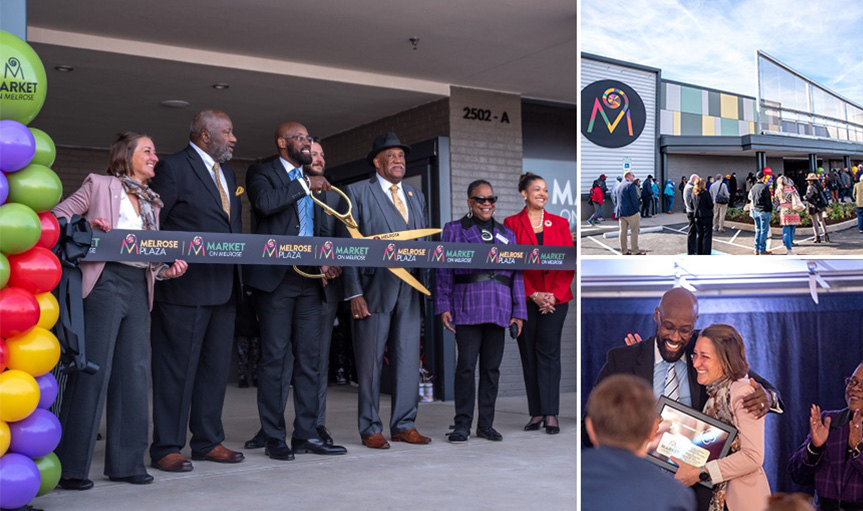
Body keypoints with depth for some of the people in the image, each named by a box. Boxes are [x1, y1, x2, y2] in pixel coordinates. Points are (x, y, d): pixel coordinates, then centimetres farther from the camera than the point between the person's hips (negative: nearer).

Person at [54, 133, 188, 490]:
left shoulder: (151, 202, 22)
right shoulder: (100, 185, 5)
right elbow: (58, 216, 2)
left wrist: (167, 270, 2)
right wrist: (85, 227, -16)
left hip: (139, 286, 7)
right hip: (106, 281, -6)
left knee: (135, 372, 4)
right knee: (93, 369, -8)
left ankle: (126, 461, 12)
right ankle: (70, 465, -2)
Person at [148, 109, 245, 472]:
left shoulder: (227, 173, 19)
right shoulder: (173, 168, -6)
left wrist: (238, 268, 9)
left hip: (223, 287, 8)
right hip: (186, 287, -8)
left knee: (216, 366, 13)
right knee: (178, 367, -2)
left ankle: (208, 441, 23)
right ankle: (166, 448, 7)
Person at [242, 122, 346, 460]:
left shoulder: (310, 181, 21)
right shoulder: (262, 173, 2)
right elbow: (265, 203, -20)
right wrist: (305, 186, -11)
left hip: (309, 278, 7)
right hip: (276, 277, -6)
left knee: (309, 358, 6)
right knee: (275, 358, -3)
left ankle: (306, 434, 13)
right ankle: (274, 437, 4)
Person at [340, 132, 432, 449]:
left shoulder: (416, 196, 18)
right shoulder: (357, 193, 1)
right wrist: (354, 292, -12)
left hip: (409, 291, 5)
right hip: (374, 289, -5)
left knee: (408, 358, 6)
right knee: (370, 361, 1)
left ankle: (404, 425, 15)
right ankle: (370, 428, 11)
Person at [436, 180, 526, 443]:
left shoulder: (507, 234, 17)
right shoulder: (454, 230, 9)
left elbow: (516, 275, 15)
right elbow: (444, 270, 4)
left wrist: (519, 312, 8)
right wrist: (443, 306, -5)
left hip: (499, 310, 3)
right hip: (467, 308, -3)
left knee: (492, 367, 5)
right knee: (466, 366, -6)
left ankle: (486, 424, 13)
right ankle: (462, 424, 2)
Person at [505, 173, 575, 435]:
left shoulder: (560, 223, 10)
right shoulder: (511, 224, 4)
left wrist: (554, 294, -8)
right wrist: (533, 294, -10)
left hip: (556, 298, 0)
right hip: (524, 298, 0)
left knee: (549, 352, -5)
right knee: (528, 354, 3)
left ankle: (551, 414, -5)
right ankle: (536, 413, 10)